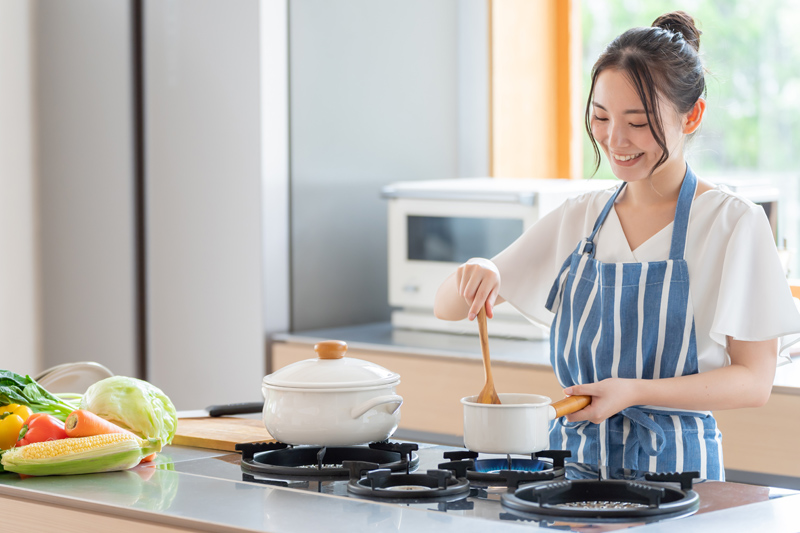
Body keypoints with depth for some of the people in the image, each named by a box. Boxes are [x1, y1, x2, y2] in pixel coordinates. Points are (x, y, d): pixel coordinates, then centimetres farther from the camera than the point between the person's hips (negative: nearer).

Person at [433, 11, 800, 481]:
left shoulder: (733, 223, -3)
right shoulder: (579, 220, 10)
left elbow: (754, 381, -5)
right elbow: (448, 308, 15)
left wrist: (635, 391, -18)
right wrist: (476, 274, -8)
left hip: (673, 465, -4)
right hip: (573, 454, 4)